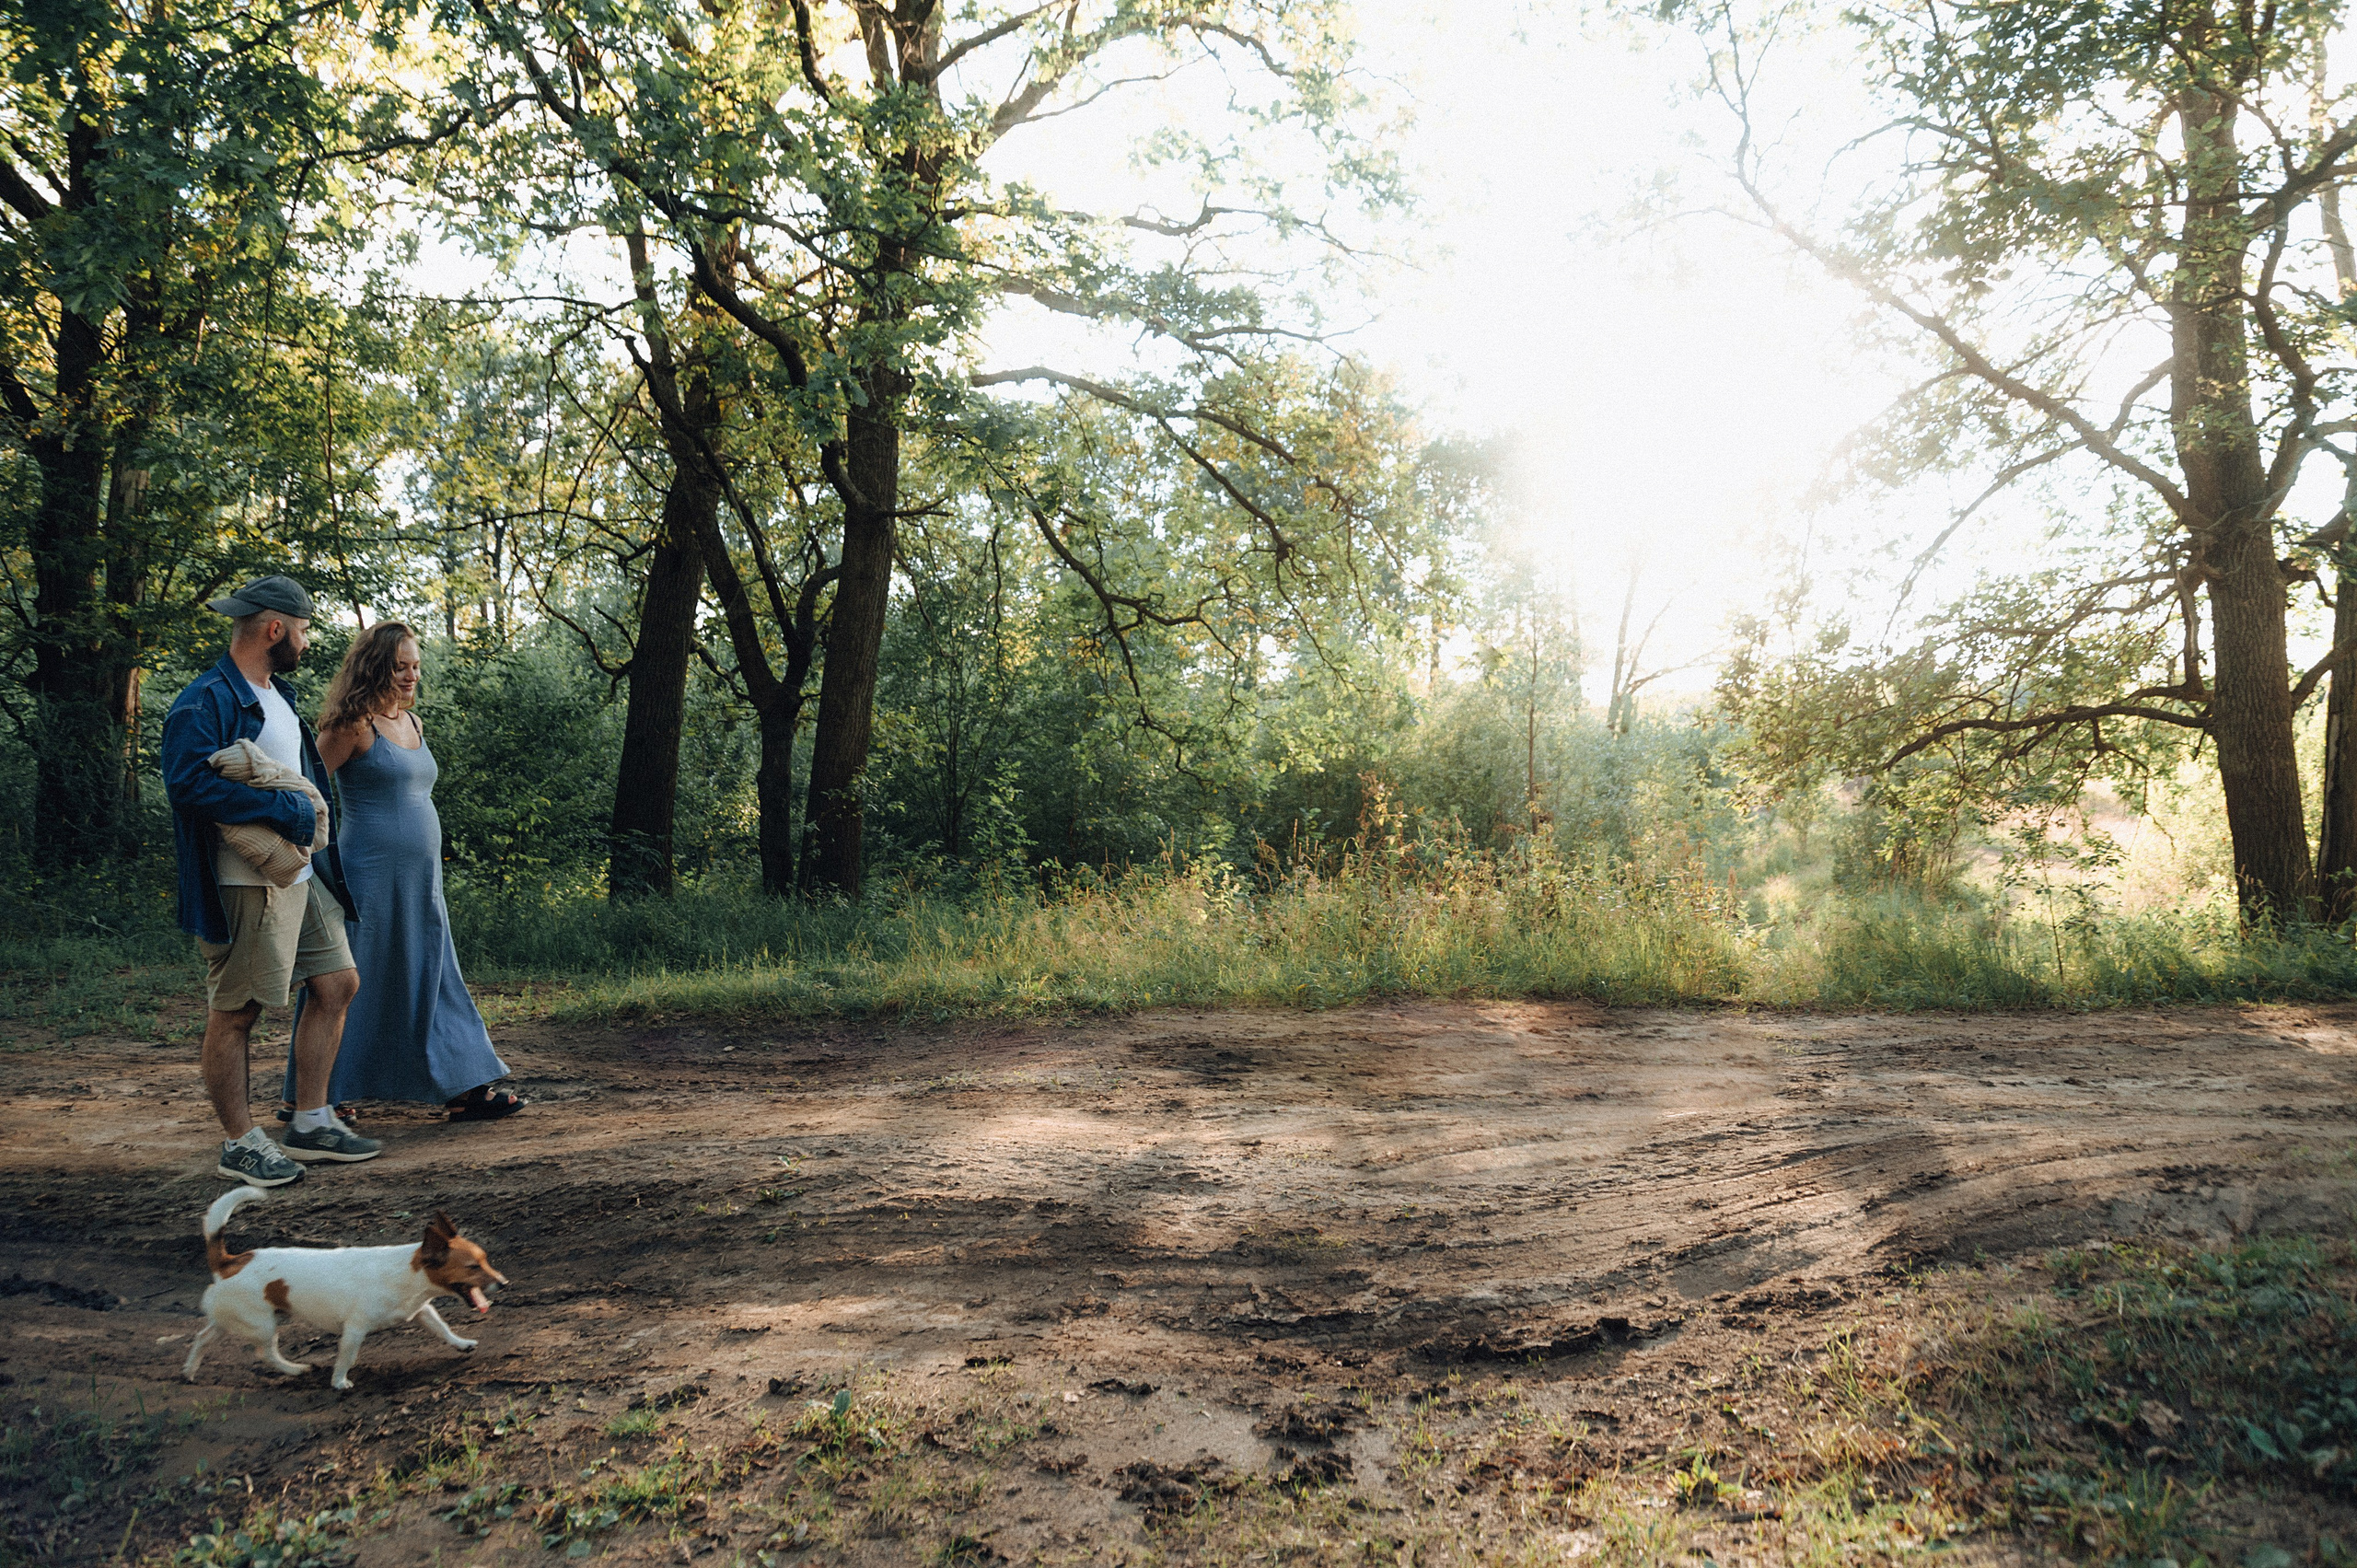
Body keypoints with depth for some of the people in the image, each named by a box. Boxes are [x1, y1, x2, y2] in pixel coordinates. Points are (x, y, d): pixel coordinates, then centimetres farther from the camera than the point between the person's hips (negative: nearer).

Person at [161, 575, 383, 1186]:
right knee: (234, 1014, 1)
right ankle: (241, 1143, 12)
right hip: (247, 885, -9)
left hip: (303, 876, 10)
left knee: (337, 984, 10)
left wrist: (314, 815, 16)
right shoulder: (206, 702, -13)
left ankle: (310, 1124, 20)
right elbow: (188, 783, -26)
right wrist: (284, 809, -22)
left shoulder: (278, 693, 17)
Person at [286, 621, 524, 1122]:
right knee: (351, 986, 1)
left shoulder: (411, 722, 14)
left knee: (433, 980, 8)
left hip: (420, 878, 8)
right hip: (371, 877, -8)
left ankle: (466, 1090, 11)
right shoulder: (354, 725, -10)